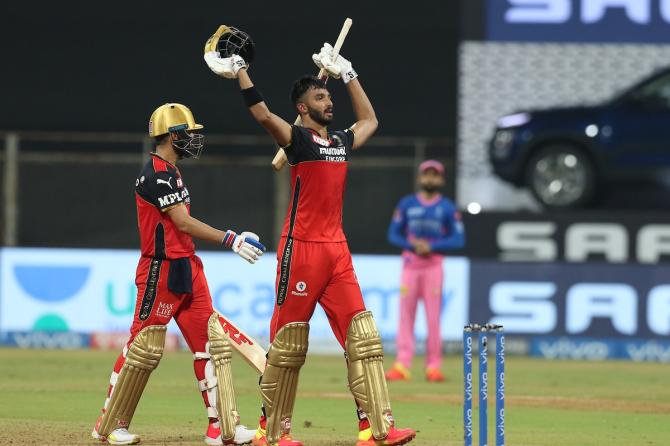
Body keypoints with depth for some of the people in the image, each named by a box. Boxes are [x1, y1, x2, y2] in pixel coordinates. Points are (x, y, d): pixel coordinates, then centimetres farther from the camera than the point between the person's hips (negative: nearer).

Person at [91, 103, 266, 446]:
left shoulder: (170, 172, 16)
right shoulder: (157, 174, -15)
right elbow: (183, 223, -21)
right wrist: (230, 240, -22)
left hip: (186, 269, 10)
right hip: (161, 270, -10)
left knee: (212, 343, 3)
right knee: (145, 347, -4)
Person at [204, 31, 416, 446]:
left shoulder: (343, 141, 17)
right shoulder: (298, 139, -4)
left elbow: (369, 120, 37)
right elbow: (264, 114, -21)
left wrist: (347, 75, 33)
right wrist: (238, 71, -23)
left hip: (338, 251, 7)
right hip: (301, 249, -7)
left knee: (362, 335, -3)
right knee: (289, 341, -1)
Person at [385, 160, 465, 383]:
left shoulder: (447, 208, 5)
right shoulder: (407, 204, 8)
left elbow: (458, 239, -1)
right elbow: (393, 234, 7)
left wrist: (431, 246, -13)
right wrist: (413, 245, -11)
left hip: (434, 263, -1)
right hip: (410, 262, 1)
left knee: (433, 315, -4)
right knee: (405, 314, -4)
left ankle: (433, 366, -1)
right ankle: (402, 366, -7)